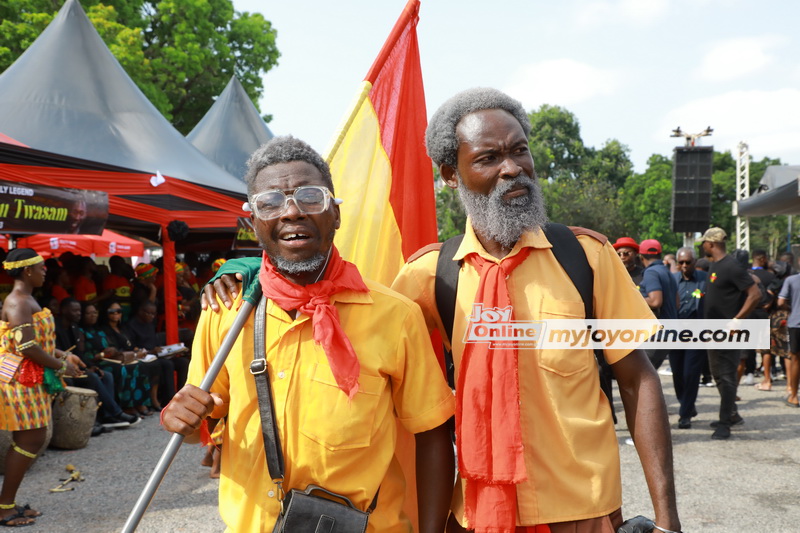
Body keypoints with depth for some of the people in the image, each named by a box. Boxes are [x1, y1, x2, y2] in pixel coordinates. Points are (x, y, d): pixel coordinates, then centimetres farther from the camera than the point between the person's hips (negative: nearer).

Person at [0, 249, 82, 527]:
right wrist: (61, 366, -15)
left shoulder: (26, 300, 16)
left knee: (26, 439, 13)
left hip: (29, 378, 10)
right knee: (31, 439, -6)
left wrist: (65, 355, 14)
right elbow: (27, 346, -24)